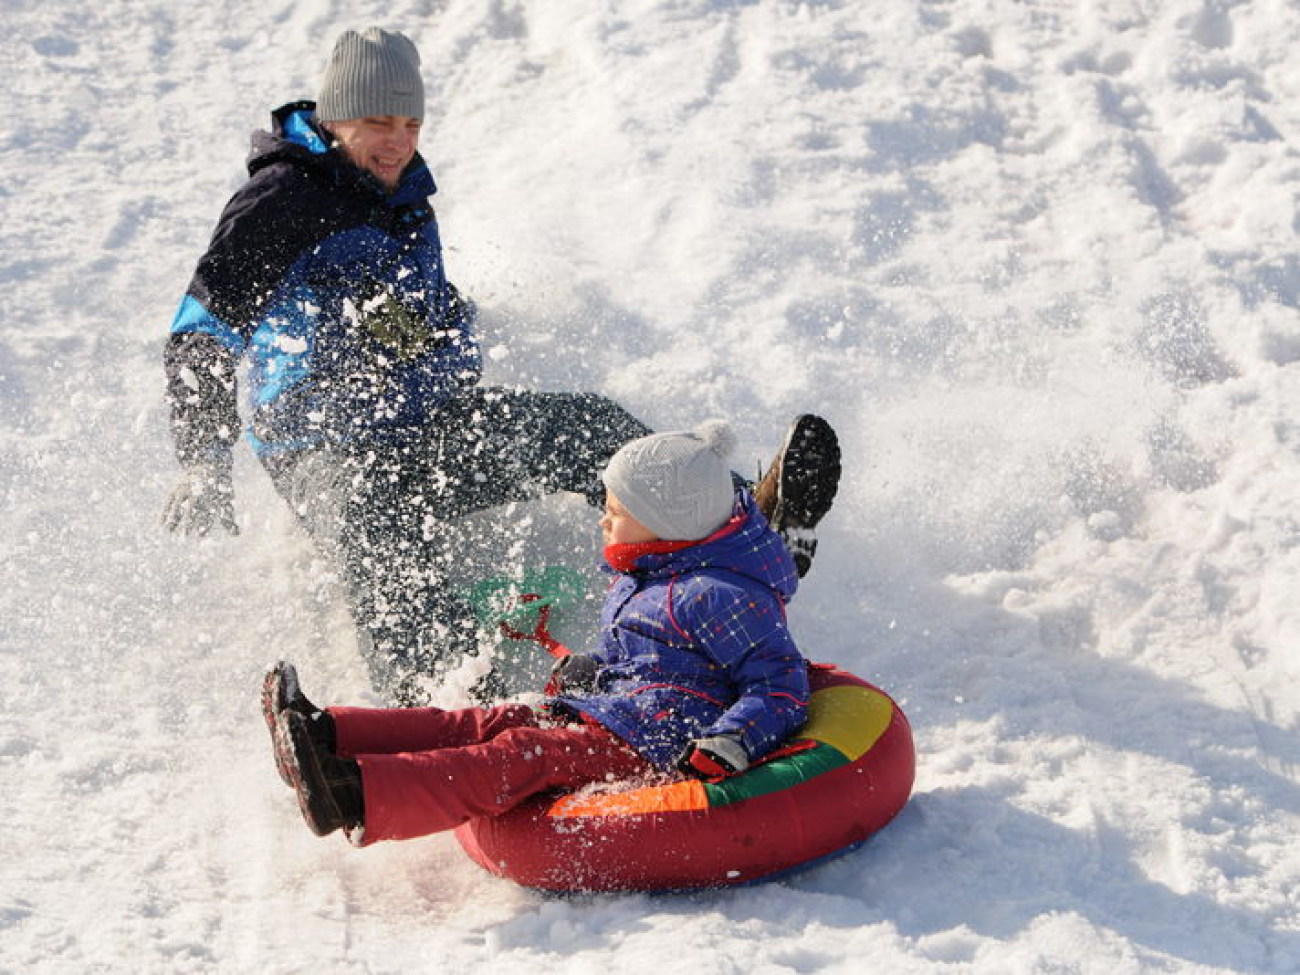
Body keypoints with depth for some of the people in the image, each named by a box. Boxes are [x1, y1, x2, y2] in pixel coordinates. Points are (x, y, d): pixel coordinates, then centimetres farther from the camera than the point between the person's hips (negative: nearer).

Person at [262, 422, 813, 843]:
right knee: (482, 726, -7)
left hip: (650, 748, -10)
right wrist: (584, 672, 14)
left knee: (520, 758, -28)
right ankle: (326, 738, -19)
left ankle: (357, 799, -46)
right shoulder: (637, 582, 21)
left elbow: (782, 685, -14)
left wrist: (725, 750, -28)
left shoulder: (719, 595, -9)